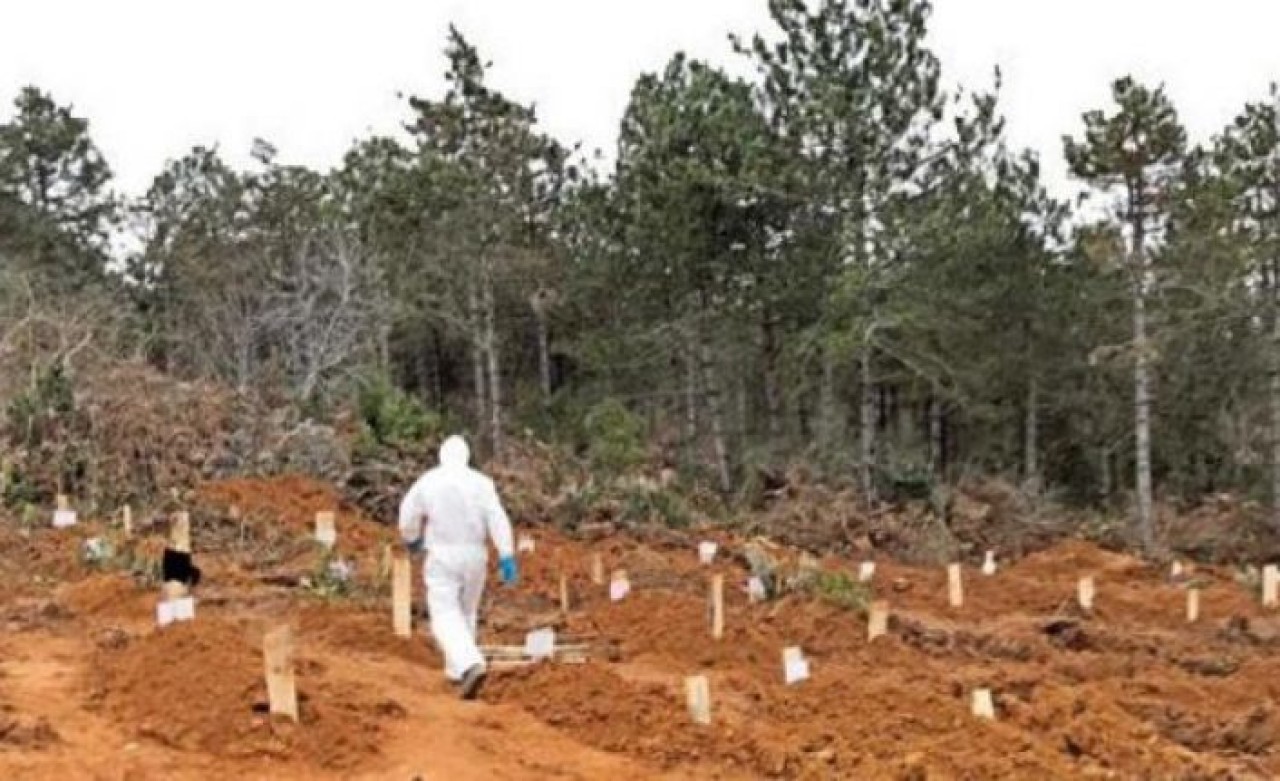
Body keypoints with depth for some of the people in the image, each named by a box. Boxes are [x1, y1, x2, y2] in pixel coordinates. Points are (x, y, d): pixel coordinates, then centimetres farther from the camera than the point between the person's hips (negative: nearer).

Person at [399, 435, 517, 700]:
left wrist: (411, 539, 29)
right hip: (474, 556, 2)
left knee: (446, 616, -7)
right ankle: (456, 670, 28)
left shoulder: (427, 481, -2)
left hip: (442, 556, -2)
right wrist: (507, 556, -12)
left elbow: (408, 516, 9)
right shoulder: (480, 482, -3)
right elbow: (498, 519, -12)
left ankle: (471, 666, -29)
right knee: (466, 612, 20)